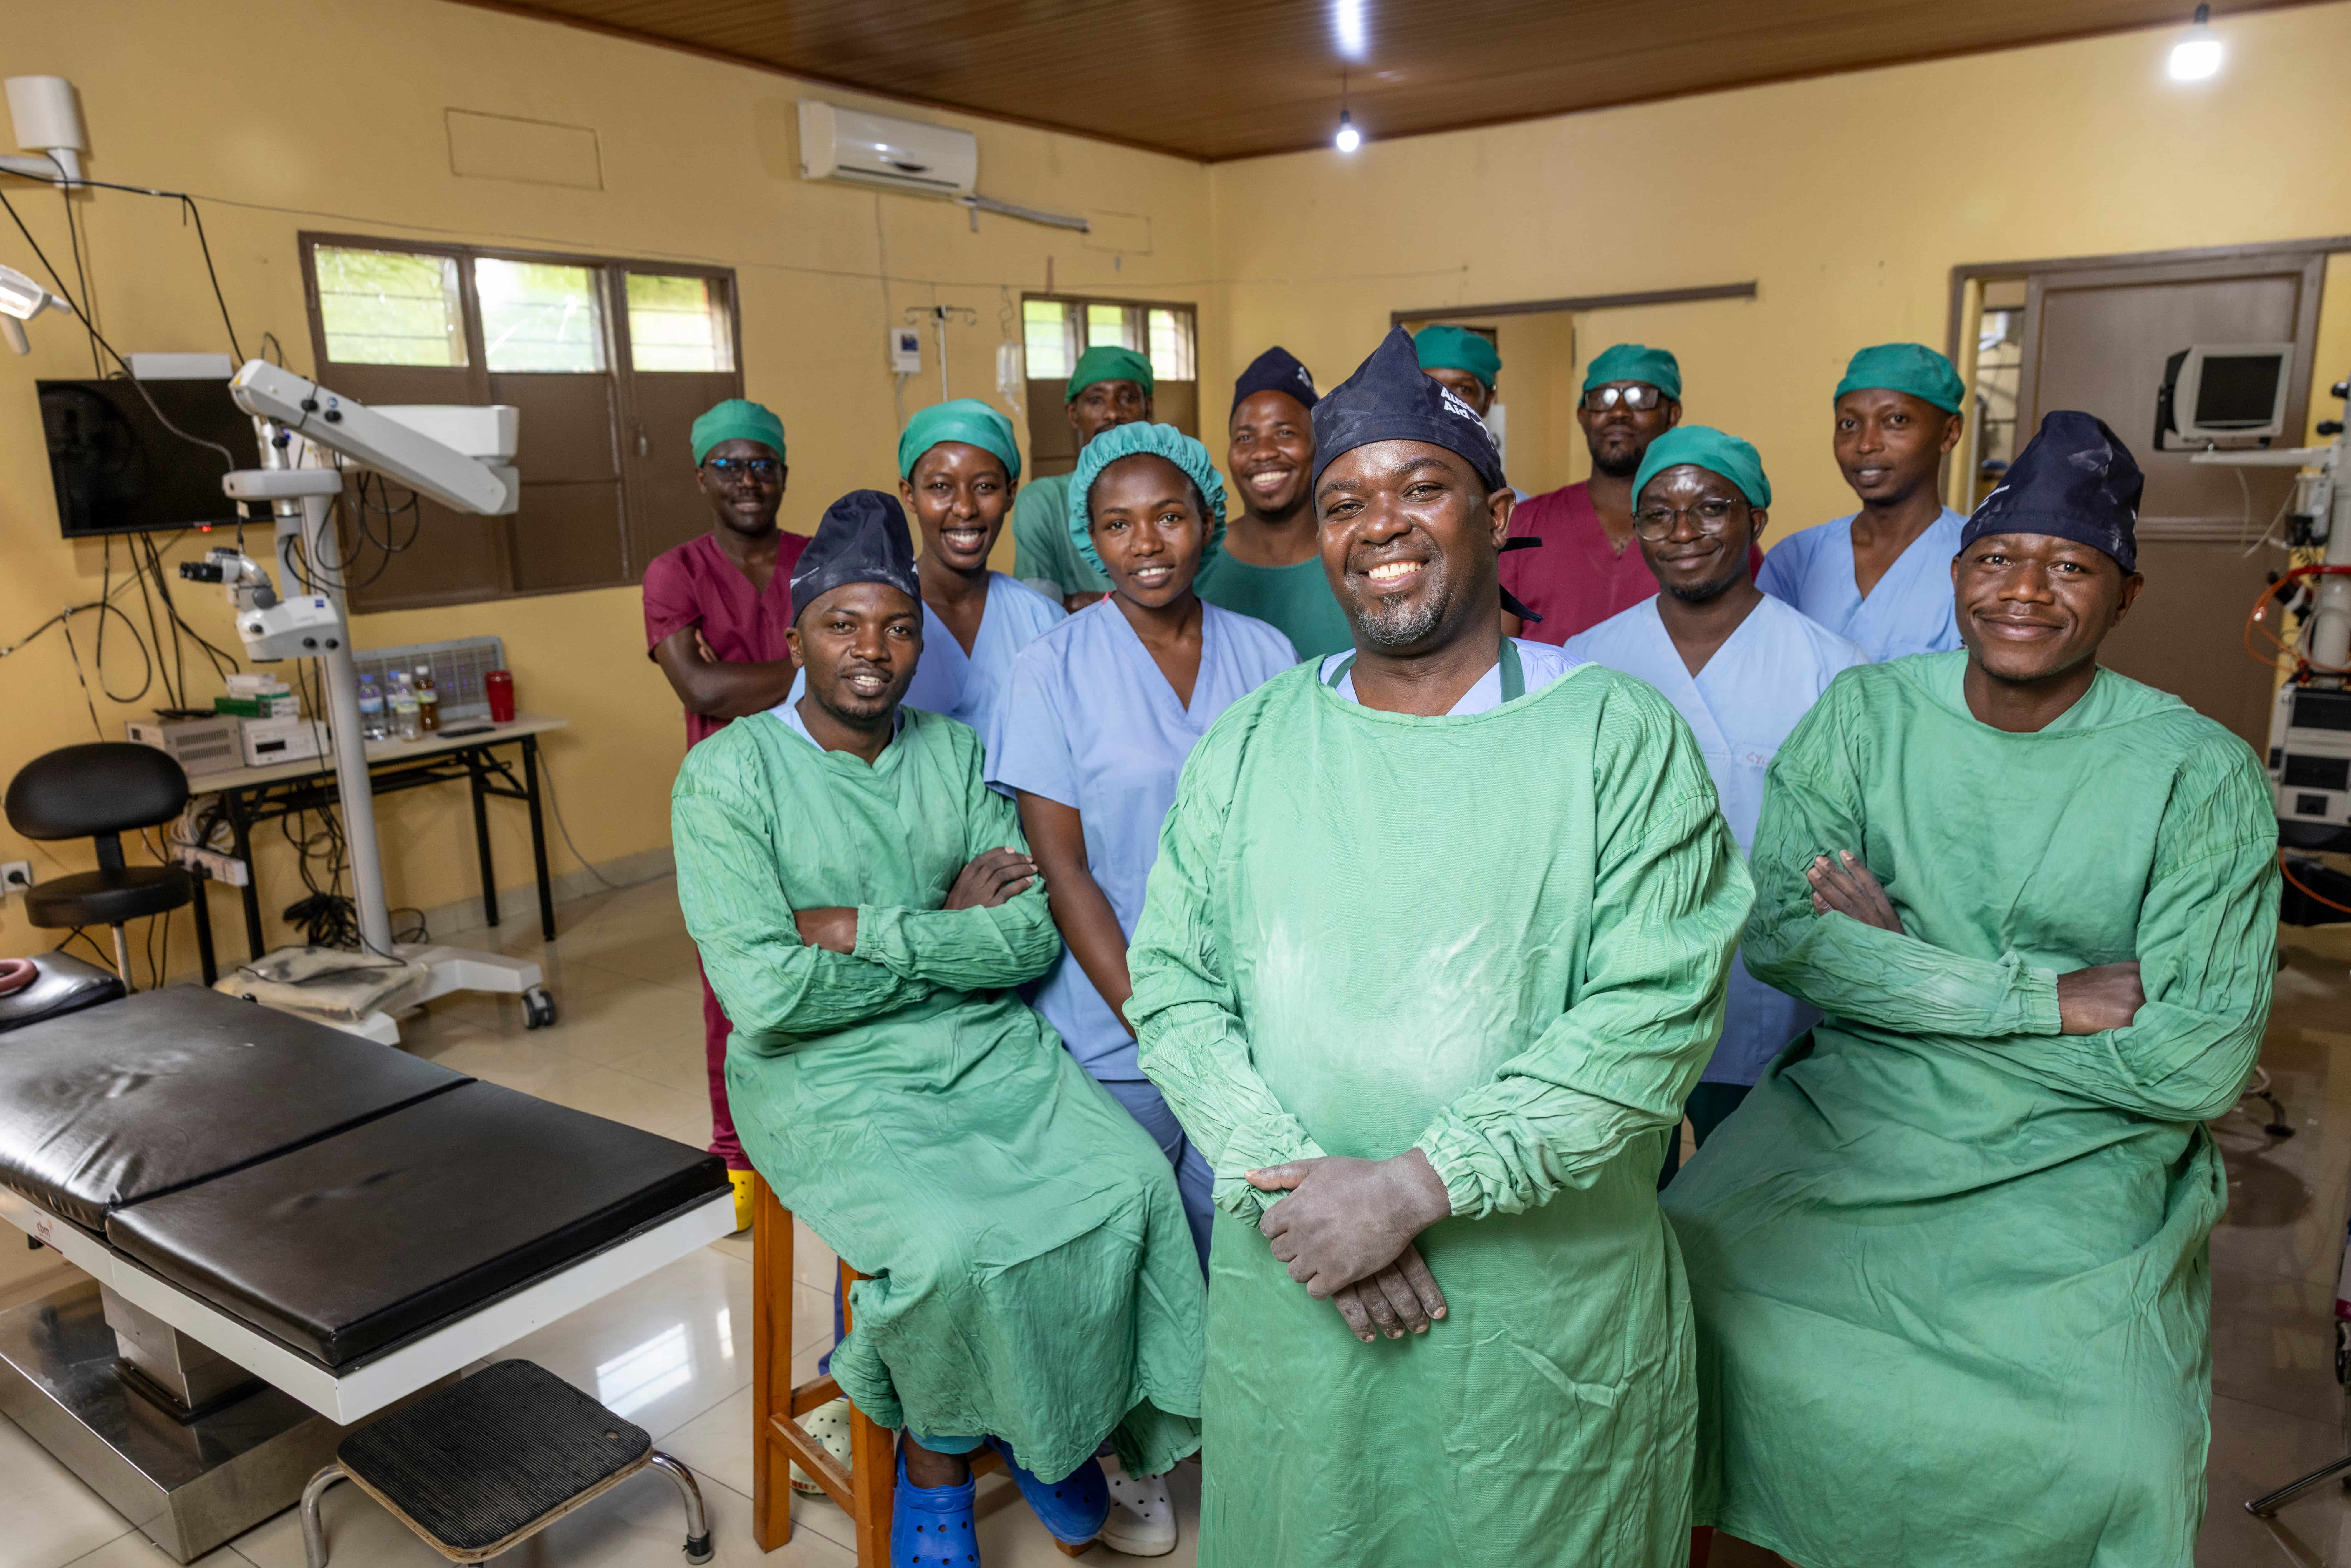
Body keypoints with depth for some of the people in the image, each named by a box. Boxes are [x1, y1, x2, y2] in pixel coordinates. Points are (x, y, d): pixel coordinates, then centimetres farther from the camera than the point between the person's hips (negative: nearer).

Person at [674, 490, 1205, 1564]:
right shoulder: (729, 774, -7)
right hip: (824, 1073, -4)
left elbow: (1035, 937, -4)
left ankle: (1045, 1418, 11)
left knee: (1130, 1183, -18)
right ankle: (936, 1458, 7)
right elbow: (766, 995, -18)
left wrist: (868, 933, -14)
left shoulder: (957, 752, 6)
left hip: (982, 1043, 4)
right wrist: (950, 931, -10)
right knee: (947, 1244, -28)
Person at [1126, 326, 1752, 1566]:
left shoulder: (1621, 736, -7)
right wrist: (1293, 1178, -14)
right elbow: (1172, 988, 0)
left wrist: (1416, 1186, -19)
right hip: (1289, 1282, 3)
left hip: (1547, 1300, -2)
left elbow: (1655, 1013, -15)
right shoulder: (1246, 745, 4)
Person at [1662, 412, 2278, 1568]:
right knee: (1678, 1274, -16)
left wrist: (1901, 967, -12)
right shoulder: (1866, 715, 0)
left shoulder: (2202, 776, -6)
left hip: (2075, 1162, -1)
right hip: (1845, 1114, 2)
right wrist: (2050, 996, -16)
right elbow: (1778, 934, -11)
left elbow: (2200, 1065, -11)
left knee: (2107, 1463, -21)